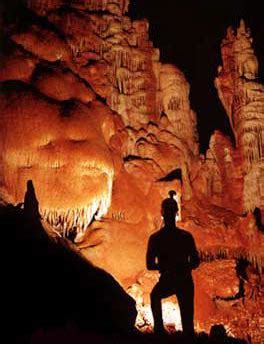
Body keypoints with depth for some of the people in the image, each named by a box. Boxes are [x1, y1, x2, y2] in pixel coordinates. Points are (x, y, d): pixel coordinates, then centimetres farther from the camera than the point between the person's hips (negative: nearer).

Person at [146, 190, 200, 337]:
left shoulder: (155, 238, -9)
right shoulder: (186, 236, -6)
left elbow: (150, 265, -5)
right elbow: (195, 262, -1)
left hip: (167, 281, -1)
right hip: (185, 282, 1)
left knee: (155, 296, 34)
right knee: (187, 322, 13)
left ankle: (159, 327, 26)